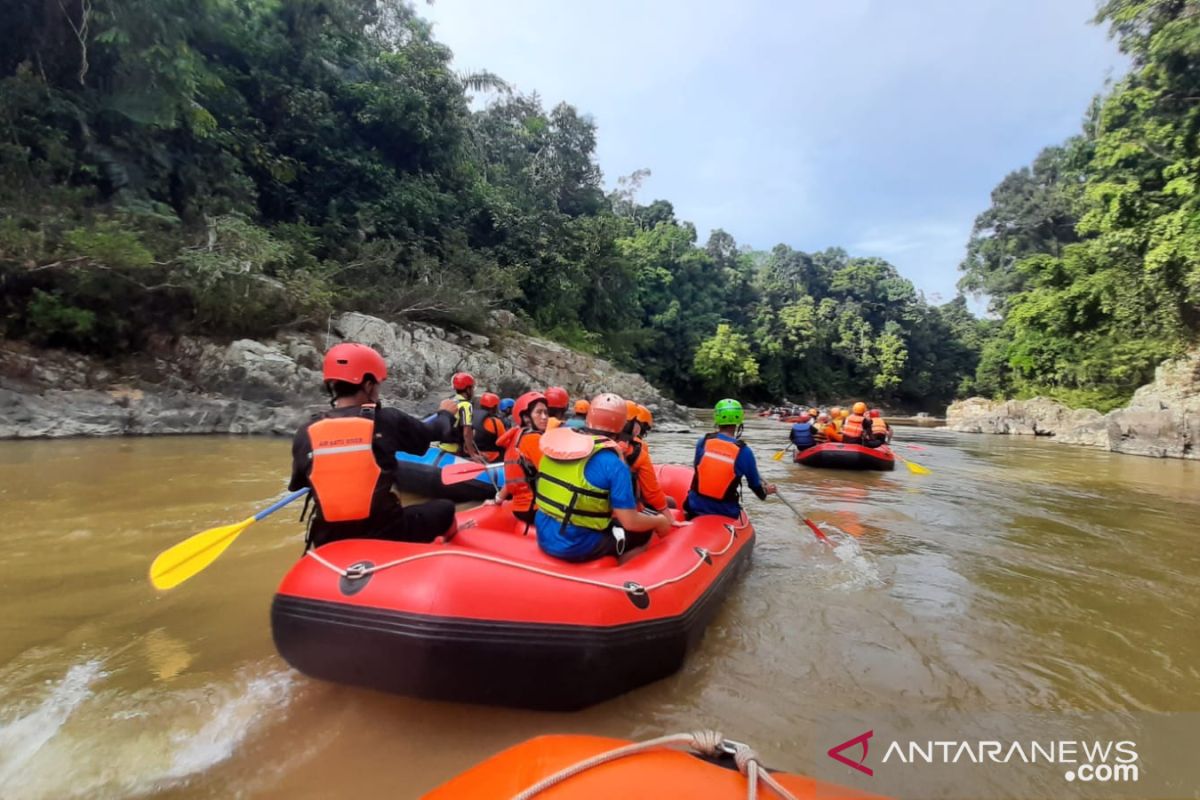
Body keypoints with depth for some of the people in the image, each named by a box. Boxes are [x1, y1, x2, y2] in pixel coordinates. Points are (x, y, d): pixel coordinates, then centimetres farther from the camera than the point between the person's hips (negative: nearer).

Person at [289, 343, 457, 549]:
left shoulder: (305, 433, -2)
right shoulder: (386, 419, -11)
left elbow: (297, 484, 12)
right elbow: (434, 435, 3)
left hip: (328, 543, 5)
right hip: (386, 534, -4)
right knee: (445, 508, 17)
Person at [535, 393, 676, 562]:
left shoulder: (557, 440, 0)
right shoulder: (612, 463, -19)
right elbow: (630, 522, -17)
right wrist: (659, 521, 4)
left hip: (544, 537, 7)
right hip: (576, 547, -7)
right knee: (645, 528, 11)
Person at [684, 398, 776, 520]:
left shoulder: (702, 442, -7)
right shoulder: (744, 451, -13)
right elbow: (756, 486, -1)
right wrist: (766, 491, 22)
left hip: (695, 507, 3)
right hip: (726, 513, -2)